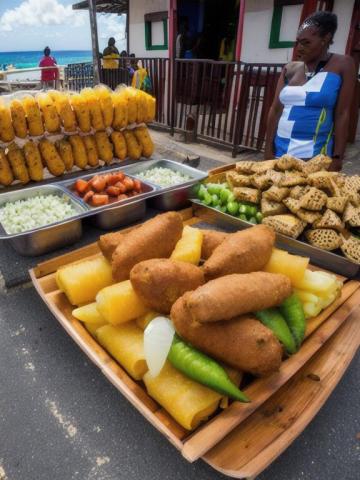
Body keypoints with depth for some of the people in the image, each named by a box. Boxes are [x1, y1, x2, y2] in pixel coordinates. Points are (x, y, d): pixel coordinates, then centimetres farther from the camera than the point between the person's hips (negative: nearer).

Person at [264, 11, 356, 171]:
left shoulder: (342, 65, 0)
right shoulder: (289, 69, 9)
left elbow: (342, 114, -5)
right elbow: (276, 110, 7)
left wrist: (337, 158, -10)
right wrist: (268, 149, 2)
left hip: (314, 155, -3)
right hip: (280, 150, 4)